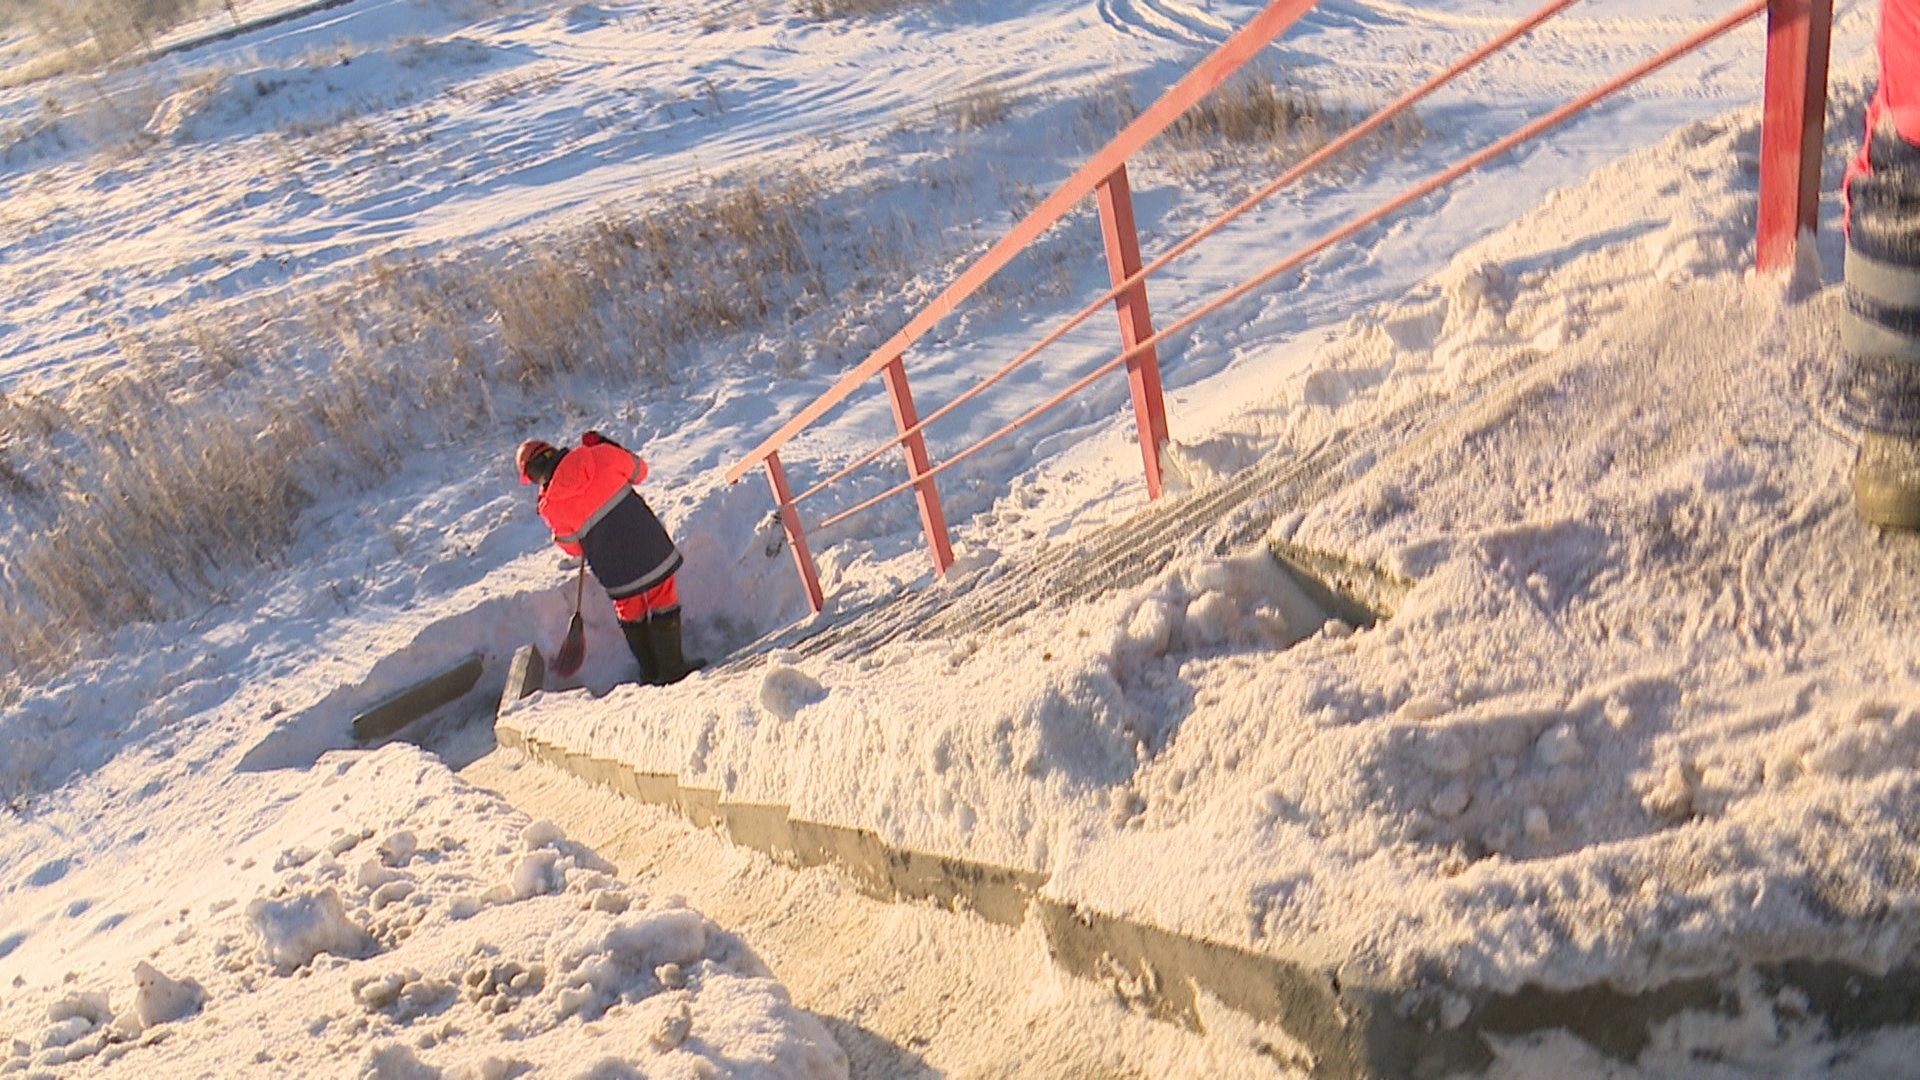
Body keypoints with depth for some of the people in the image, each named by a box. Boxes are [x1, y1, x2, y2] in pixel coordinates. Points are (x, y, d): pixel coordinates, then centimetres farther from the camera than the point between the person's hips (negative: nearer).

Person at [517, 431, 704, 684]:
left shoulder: (550, 505, -6)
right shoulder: (600, 456, -7)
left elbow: (572, 547, 7)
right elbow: (639, 470, 11)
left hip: (617, 572, 0)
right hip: (650, 548, 0)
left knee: (631, 615, 21)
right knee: (662, 606, 13)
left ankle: (650, 672, 31)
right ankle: (671, 668, 18)